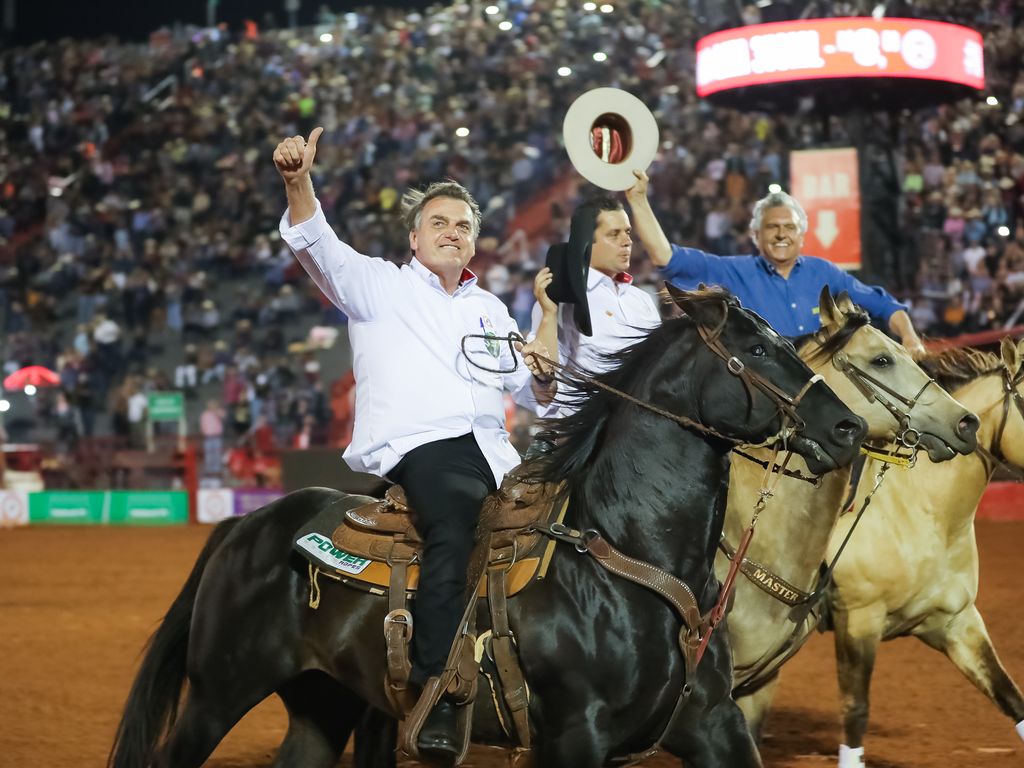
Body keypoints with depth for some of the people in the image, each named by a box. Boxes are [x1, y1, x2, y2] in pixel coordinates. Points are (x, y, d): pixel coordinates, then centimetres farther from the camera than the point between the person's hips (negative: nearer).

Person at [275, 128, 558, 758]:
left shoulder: (490, 309, 29)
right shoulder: (379, 285, 15)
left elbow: (536, 393, 28)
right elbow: (318, 246, -3)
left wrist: (550, 316, 11)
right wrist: (298, 181, -21)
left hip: (490, 449, 6)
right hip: (414, 445, -6)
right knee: (456, 528, -35)